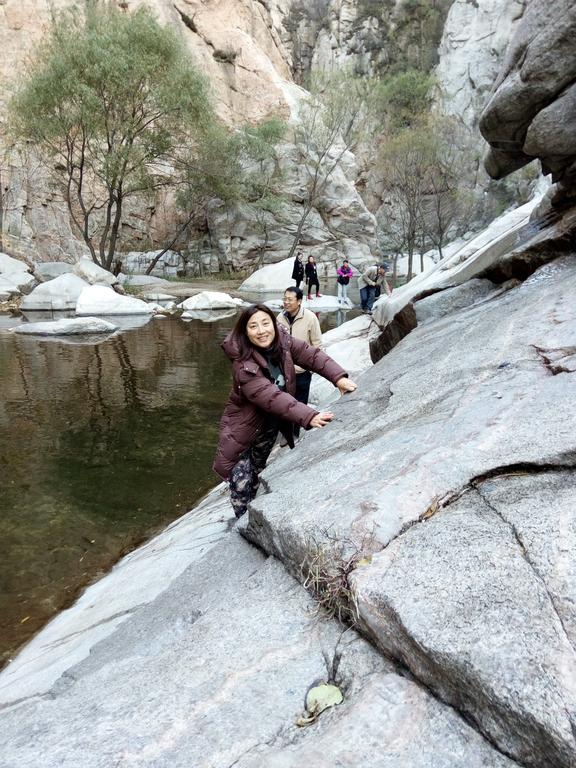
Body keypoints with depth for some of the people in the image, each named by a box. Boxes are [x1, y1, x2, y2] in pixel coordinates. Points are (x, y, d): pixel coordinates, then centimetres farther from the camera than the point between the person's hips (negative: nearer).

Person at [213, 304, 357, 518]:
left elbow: (311, 355, -14)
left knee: (256, 474, 23)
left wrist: (338, 377, -29)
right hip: (243, 428, -6)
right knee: (241, 483, -7)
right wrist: (309, 417, -49)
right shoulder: (244, 366, -33)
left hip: (271, 426, 6)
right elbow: (272, 398, -41)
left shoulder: (283, 342, -14)